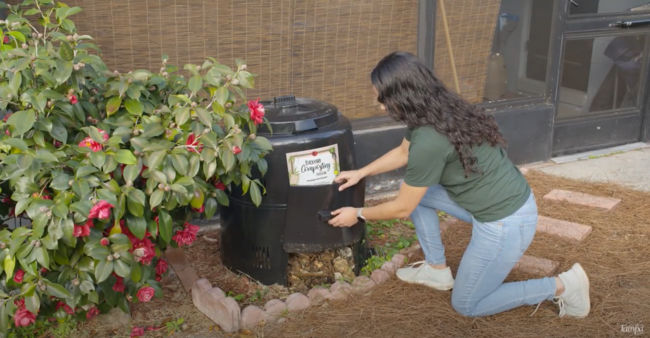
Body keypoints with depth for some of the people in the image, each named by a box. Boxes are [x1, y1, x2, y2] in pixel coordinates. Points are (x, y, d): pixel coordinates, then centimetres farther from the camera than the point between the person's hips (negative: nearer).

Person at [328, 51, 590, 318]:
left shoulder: (429, 140, -28)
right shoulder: (439, 110, -1)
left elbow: (402, 208, -13)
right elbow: (403, 153, 21)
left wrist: (358, 214, 2)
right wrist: (361, 172, 20)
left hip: (506, 222, -9)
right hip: (507, 202, 9)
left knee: (466, 306, 10)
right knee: (414, 190, 12)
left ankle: (561, 287, 9)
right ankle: (437, 270, 24)